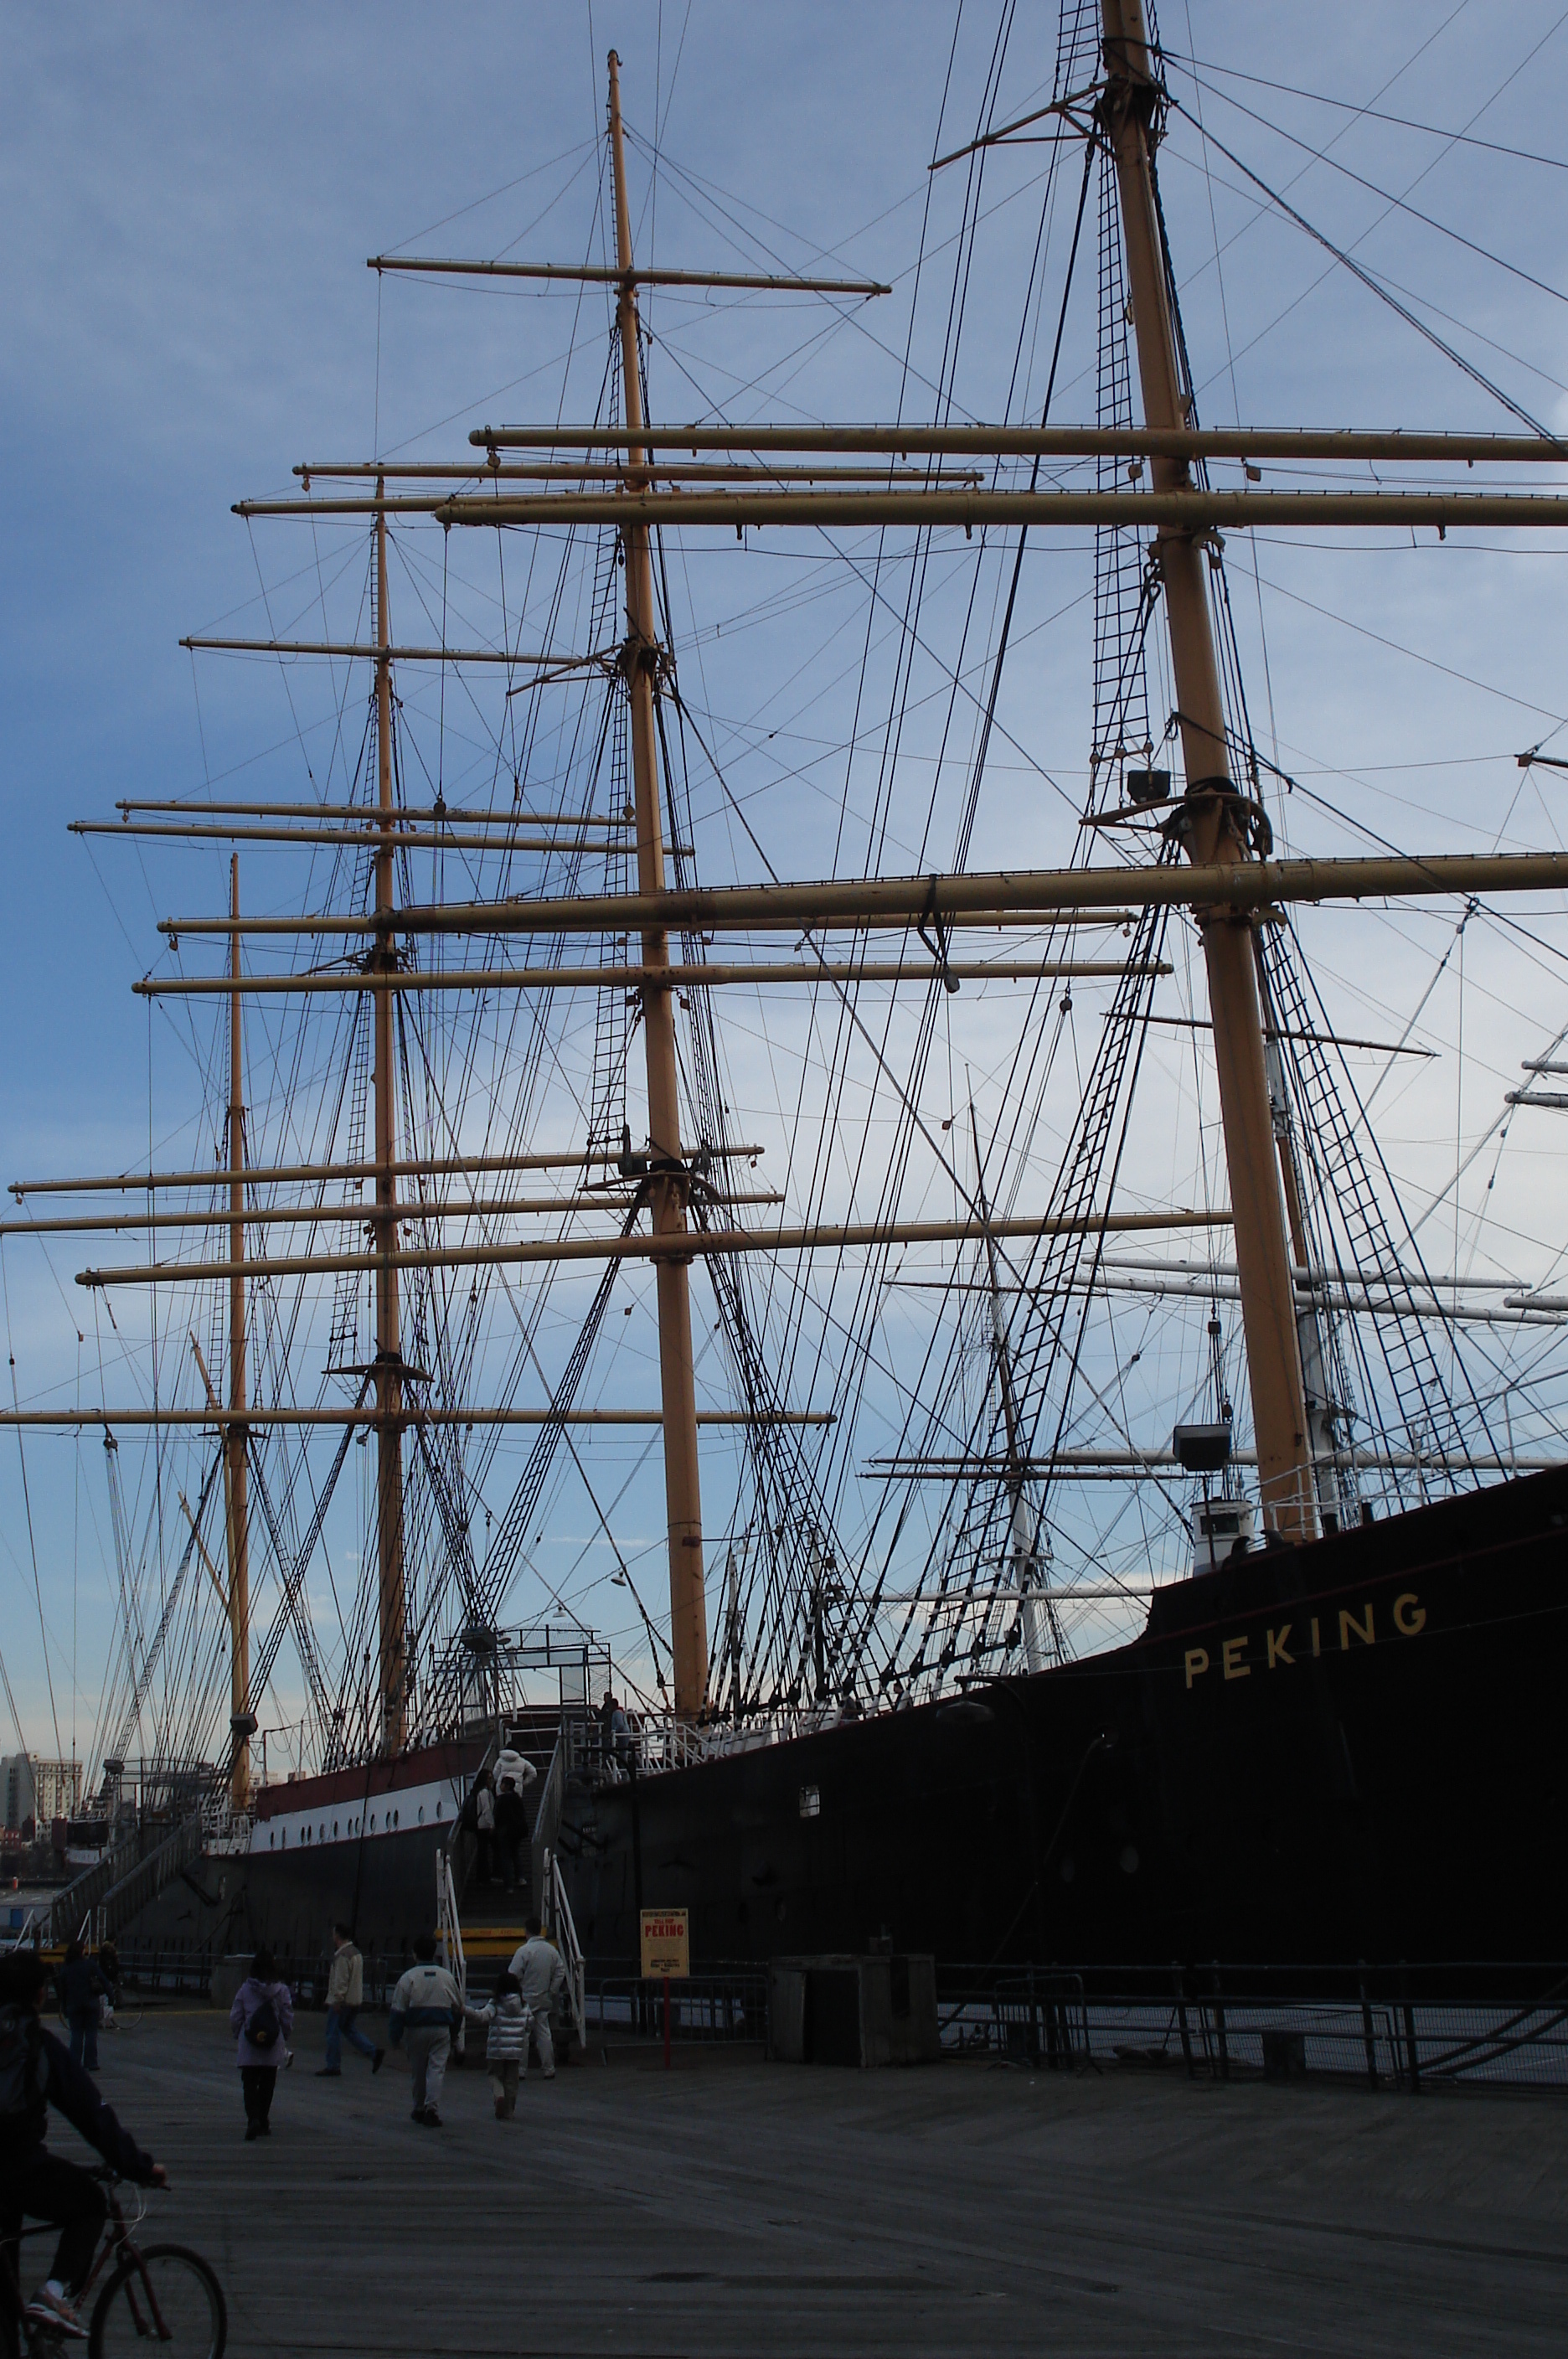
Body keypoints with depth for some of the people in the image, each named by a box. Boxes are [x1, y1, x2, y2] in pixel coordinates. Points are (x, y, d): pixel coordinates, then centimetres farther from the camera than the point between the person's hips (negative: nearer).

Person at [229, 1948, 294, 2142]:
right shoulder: (281, 1990, -4)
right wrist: (284, 2039, 17)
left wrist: (239, 2035, 17)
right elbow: (288, 2019, 1)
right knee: (267, 2085, 16)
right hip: (273, 2046, 1)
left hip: (249, 2046, -1)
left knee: (250, 2084, 1)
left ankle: (253, 2119, -20)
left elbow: (235, 2017, 0)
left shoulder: (245, 1989, -4)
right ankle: (263, 2123, 23)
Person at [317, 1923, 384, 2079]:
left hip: (342, 2001, -10)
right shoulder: (356, 1953, 15)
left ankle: (333, 2067, 5)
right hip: (356, 2000, 10)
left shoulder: (342, 1955, -17)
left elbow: (341, 1980, -22)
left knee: (333, 2032, 1)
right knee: (348, 2028, 16)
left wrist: (337, 2000, -20)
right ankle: (374, 2052, 6)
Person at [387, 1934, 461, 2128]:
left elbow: (398, 2011, -4)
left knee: (418, 2071, 13)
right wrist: (453, 2031, 26)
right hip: (442, 2030, 1)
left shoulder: (409, 1978, -4)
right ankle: (432, 2109, -18)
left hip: (417, 2030, -1)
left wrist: (395, 2038, 3)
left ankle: (420, 2110, 25)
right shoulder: (446, 1977, 5)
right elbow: (458, 2008, 14)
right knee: (437, 2069, -3)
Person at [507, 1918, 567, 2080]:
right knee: (544, 2033, 11)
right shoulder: (552, 1950, 2)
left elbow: (514, 1976, -14)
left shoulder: (523, 1951, -15)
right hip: (544, 2000, 5)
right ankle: (549, 2069, 12)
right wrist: (551, 1992, 10)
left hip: (526, 2000, -5)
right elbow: (560, 1972, 6)